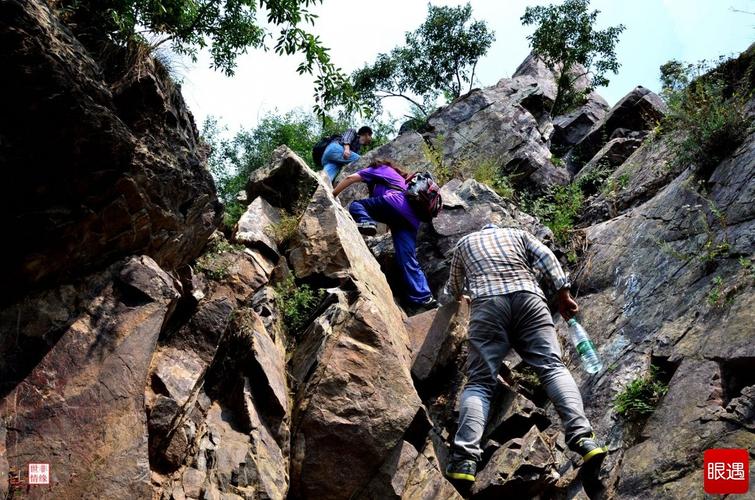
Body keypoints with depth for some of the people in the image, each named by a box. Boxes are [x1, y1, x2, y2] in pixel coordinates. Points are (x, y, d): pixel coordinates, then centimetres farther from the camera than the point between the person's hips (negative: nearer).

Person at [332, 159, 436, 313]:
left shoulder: (379, 169, 25)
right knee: (408, 260, -2)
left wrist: (332, 194, 25)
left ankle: (365, 222, -25)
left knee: (355, 205, 7)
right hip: (411, 217, 6)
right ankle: (424, 298, -15)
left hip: (395, 202, -6)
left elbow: (351, 178, 19)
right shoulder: (400, 178, 44)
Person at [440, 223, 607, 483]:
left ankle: (464, 459, -21)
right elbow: (547, 257, 14)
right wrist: (564, 292, 9)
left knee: (479, 382, -6)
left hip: (487, 303, -1)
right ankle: (583, 439, -25)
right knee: (553, 367, -6)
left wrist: (446, 298, 66)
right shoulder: (518, 233, 33)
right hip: (528, 298, 1)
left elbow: (453, 289, 45)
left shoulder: (464, 242, 34)